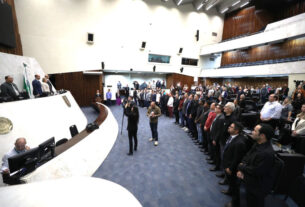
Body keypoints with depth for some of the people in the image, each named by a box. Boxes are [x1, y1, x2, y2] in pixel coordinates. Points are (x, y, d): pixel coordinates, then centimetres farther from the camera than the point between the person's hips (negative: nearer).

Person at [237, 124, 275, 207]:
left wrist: (240, 167, -13)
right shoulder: (257, 144, -6)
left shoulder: (267, 153, -34)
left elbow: (256, 171, -28)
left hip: (258, 187, -8)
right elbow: (247, 157, 2)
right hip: (251, 182, 8)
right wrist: (240, 170, -11)